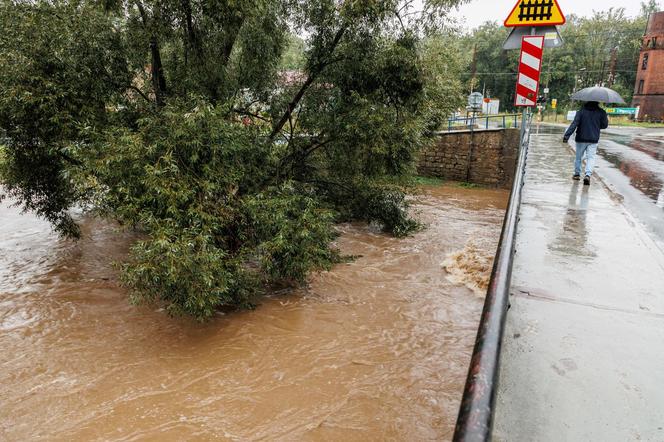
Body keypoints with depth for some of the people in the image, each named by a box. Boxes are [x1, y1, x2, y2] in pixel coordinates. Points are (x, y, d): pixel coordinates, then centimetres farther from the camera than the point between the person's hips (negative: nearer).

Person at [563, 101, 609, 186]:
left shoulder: (581, 111, -4)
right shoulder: (601, 112, -1)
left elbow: (574, 124, -13)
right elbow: (604, 125, 5)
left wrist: (567, 135, -17)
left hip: (581, 138, 0)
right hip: (593, 140, 0)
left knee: (579, 157, 15)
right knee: (591, 157, -1)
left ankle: (577, 174, 25)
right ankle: (588, 174, -20)